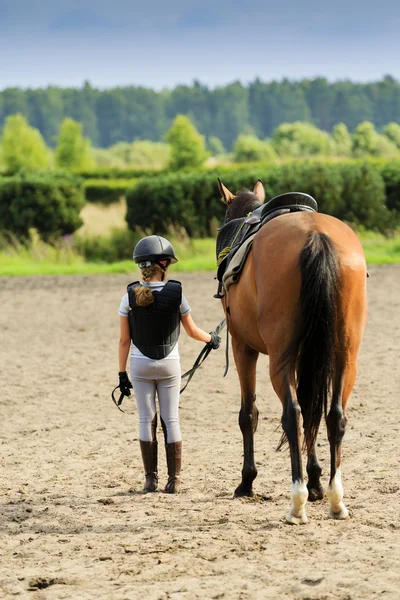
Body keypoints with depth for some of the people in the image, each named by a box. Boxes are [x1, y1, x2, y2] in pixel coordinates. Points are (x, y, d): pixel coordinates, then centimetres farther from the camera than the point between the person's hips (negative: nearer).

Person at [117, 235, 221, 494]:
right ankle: (174, 479, 7)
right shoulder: (176, 294, -9)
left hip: (140, 365, 0)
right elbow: (192, 331, 3)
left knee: (147, 420, 8)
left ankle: (151, 479, 9)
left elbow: (124, 340, -4)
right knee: (171, 420, 6)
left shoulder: (130, 297, -8)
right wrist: (211, 338, 24)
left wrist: (122, 374, 4)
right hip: (169, 365, 0)